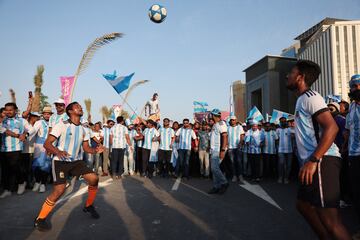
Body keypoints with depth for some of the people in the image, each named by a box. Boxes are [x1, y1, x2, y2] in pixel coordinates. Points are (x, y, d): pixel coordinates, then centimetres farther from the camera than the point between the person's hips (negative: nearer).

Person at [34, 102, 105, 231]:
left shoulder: (83, 129, 6)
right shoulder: (62, 125, -13)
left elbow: (86, 147, 11)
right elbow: (47, 143, -17)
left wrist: (96, 150, -11)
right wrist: (57, 151, -37)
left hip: (77, 161, 6)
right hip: (61, 161, -6)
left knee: (94, 178, -8)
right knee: (59, 190, -18)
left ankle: (88, 206, 16)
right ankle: (40, 219, 4)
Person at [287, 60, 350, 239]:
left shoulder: (310, 97, -9)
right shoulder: (302, 99, 20)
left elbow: (331, 127, -22)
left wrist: (312, 161, -26)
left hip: (322, 161, -11)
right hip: (312, 161, 11)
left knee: (329, 218, -8)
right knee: (303, 204, 19)